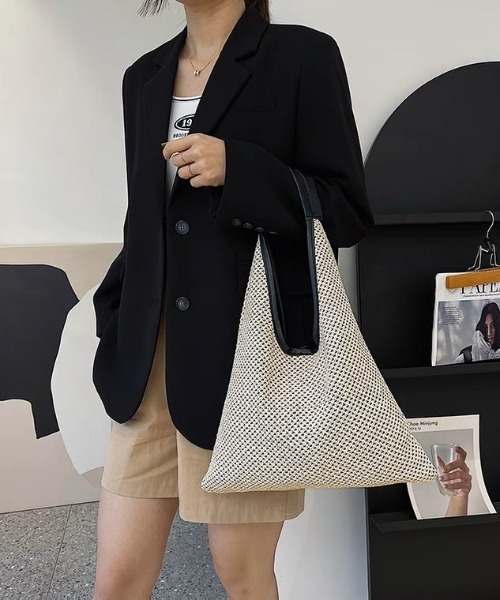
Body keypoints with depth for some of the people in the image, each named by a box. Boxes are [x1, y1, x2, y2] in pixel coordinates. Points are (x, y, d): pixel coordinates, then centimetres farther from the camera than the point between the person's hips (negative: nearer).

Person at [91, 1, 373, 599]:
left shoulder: (301, 55, -1)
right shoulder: (143, 76, 16)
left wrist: (236, 168, -18)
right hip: (152, 356, 5)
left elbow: (348, 212, -5)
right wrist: (115, 326, 9)